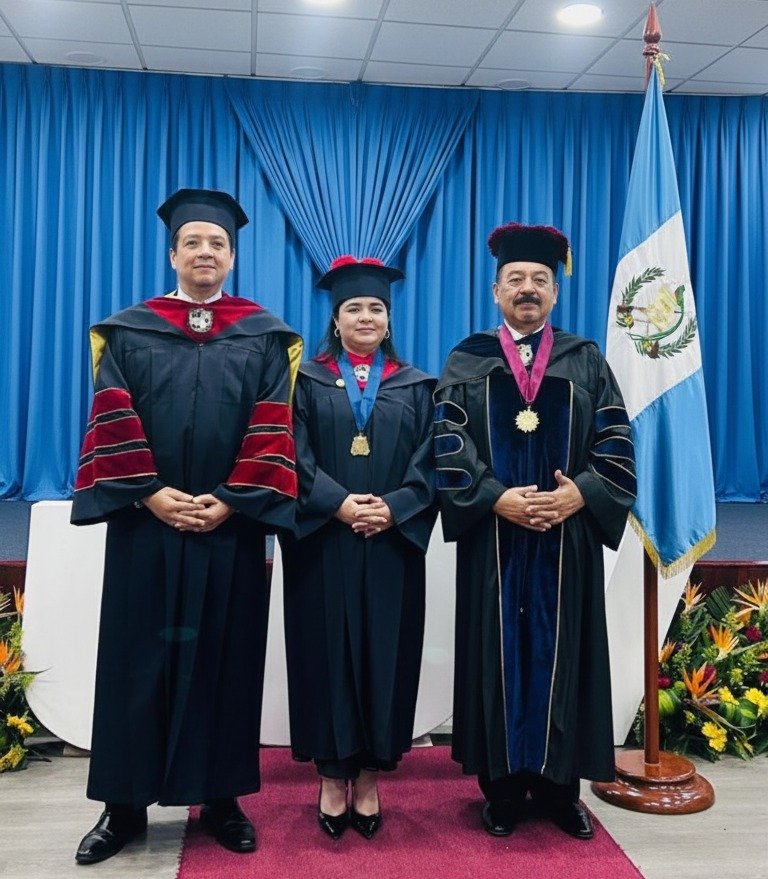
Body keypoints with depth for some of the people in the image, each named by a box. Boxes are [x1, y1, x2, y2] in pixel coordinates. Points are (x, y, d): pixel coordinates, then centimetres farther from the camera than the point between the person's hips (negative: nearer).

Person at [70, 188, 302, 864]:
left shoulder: (265, 338, 6)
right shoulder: (129, 332, 8)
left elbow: (273, 429, -2)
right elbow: (111, 421, 0)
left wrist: (230, 501, -13)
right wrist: (150, 492, -13)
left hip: (231, 527, 0)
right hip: (144, 523, 1)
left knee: (225, 659, 6)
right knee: (137, 659, 5)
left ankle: (221, 798, 19)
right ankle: (126, 803, 18)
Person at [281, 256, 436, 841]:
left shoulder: (415, 387, 11)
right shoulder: (308, 381, 7)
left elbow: (428, 463, 2)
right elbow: (296, 457, -3)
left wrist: (393, 508, -14)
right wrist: (339, 504, -17)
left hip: (392, 544, 1)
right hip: (322, 544, -1)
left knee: (384, 651, 4)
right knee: (327, 650, 2)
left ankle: (369, 777, 15)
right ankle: (332, 775, 14)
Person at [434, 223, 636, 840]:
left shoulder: (586, 362, 9)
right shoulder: (467, 362, 7)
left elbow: (617, 444, 1)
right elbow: (449, 446, -4)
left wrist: (579, 493, -15)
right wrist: (497, 497, -16)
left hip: (568, 538, 1)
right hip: (493, 539, -1)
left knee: (561, 654, 6)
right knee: (498, 655, 4)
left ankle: (560, 786, 19)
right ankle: (503, 786, 17)